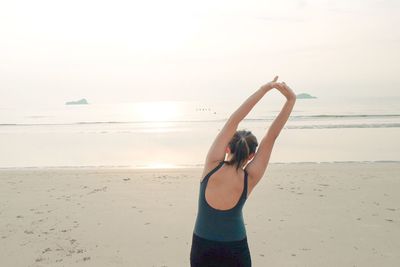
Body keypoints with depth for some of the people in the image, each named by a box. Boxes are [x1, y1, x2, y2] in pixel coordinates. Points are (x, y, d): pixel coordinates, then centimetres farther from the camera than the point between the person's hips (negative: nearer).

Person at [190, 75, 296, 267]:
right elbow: (271, 136, -20)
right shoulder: (249, 179, -19)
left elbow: (232, 122, -19)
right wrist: (291, 100, -19)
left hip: (201, 249, 1)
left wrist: (263, 89, -20)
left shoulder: (212, 165, -20)